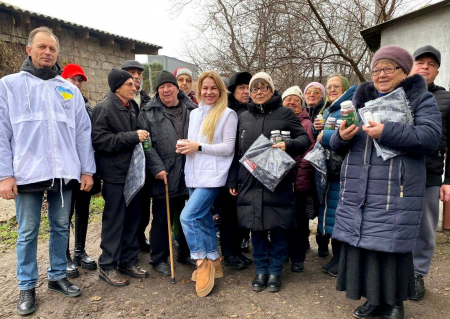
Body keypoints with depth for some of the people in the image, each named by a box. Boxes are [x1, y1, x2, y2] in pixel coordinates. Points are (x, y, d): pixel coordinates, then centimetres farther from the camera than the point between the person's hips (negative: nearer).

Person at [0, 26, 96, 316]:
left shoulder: (70, 90, 11)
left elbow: (83, 132, 9)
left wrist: (87, 170, 4)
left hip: (64, 173, 2)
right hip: (28, 172, -2)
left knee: (61, 227, 11)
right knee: (27, 232, 7)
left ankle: (58, 276, 28)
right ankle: (27, 287, 22)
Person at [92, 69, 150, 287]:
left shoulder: (130, 107, 15)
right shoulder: (104, 108, -10)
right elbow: (99, 139, -21)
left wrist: (142, 137, 8)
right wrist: (132, 137, -22)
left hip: (133, 171, 8)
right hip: (115, 173, -8)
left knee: (132, 218, 13)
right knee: (114, 220, 1)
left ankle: (128, 260, 26)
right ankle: (108, 266, 15)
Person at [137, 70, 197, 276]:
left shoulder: (192, 110, 9)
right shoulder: (148, 113, 2)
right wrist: (157, 168, -15)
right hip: (164, 176, -3)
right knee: (162, 218, 8)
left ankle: (185, 254, 33)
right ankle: (158, 259, 25)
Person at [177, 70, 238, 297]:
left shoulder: (227, 114, -5)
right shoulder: (194, 114, 15)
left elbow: (228, 148, -10)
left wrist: (198, 147, -15)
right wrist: (185, 147, -2)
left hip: (212, 175, -7)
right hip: (194, 174, 7)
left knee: (188, 217, -16)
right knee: (203, 219, 12)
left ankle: (203, 263, 3)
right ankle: (213, 264, 27)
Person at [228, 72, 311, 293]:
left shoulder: (285, 113, 5)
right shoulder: (243, 117, 14)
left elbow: (304, 139, 2)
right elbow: (236, 152, 15)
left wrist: (288, 145, -19)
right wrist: (232, 180, 12)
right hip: (250, 182, 3)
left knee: (278, 228, 5)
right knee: (256, 228, 8)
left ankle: (275, 270, 23)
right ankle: (261, 269, 24)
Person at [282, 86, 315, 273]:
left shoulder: (306, 124, 0)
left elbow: (309, 153, -8)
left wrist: (300, 179, -15)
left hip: (298, 182, -3)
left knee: (298, 220, 6)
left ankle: (298, 257, 20)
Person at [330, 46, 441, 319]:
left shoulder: (421, 99, 5)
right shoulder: (361, 100, 16)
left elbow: (430, 138, -13)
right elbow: (336, 145, 15)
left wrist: (387, 132, -23)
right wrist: (342, 136, -8)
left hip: (396, 193, -4)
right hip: (358, 191, 4)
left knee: (392, 247, 0)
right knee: (361, 243, 7)